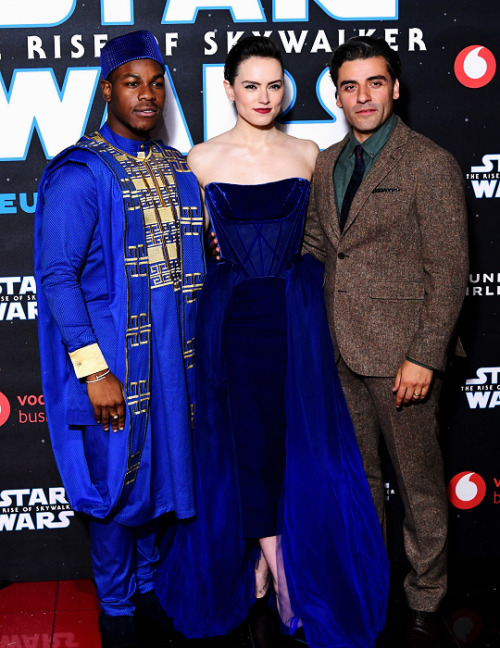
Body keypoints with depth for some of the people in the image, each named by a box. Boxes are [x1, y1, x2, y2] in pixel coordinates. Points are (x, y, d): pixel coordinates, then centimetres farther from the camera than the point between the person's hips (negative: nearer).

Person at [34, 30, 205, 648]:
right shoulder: (79, 173, -12)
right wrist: (93, 371, -20)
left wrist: (198, 344, 12)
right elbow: (57, 276, -16)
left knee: (159, 466, 16)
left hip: (171, 353, 6)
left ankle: (148, 583, 36)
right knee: (116, 477, 5)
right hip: (113, 355, -6)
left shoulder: (177, 169, 9)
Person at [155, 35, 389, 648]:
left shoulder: (307, 154, 5)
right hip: (233, 311, -1)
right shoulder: (203, 159, 0)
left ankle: (270, 551, 24)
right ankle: (275, 560, 23)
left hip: (295, 309, 1)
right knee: (246, 434, 5)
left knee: (297, 433, 4)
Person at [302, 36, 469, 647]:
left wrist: (424, 357, -15)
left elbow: (449, 272, -11)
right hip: (339, 351, 6)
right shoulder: (326, 163, 11)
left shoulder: (430, 164, -8)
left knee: (419, 483, 7)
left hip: (400, 354, -5)